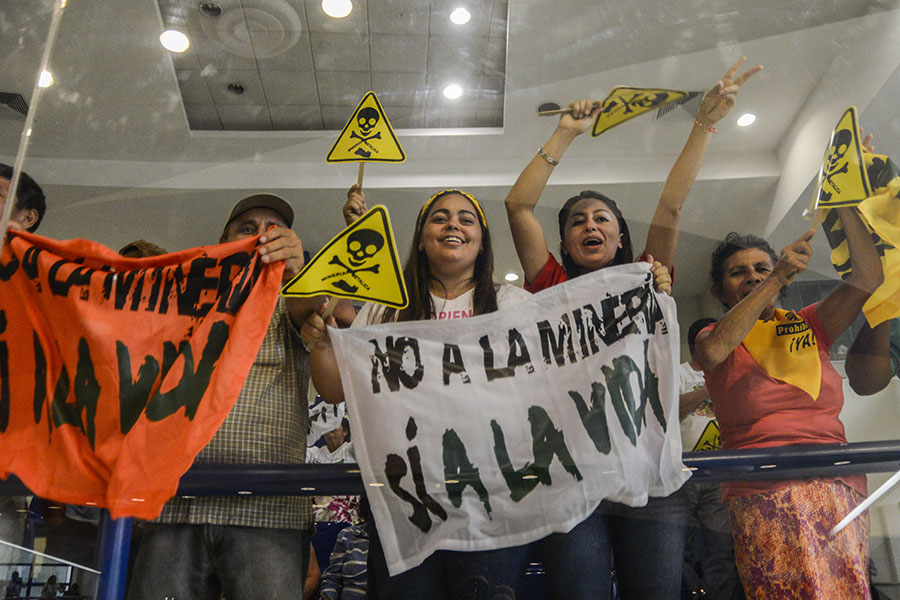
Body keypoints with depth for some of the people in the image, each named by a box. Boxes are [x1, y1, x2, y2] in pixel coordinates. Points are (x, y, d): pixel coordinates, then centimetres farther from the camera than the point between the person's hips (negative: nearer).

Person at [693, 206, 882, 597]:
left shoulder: (808, 326, 18)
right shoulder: (714, 337, 9)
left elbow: (869, 277, 8)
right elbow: (711, 352, -16)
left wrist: (844, 204, 4)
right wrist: (776, 280, -15)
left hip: (840, 486, 3)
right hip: (763, 492, -3)